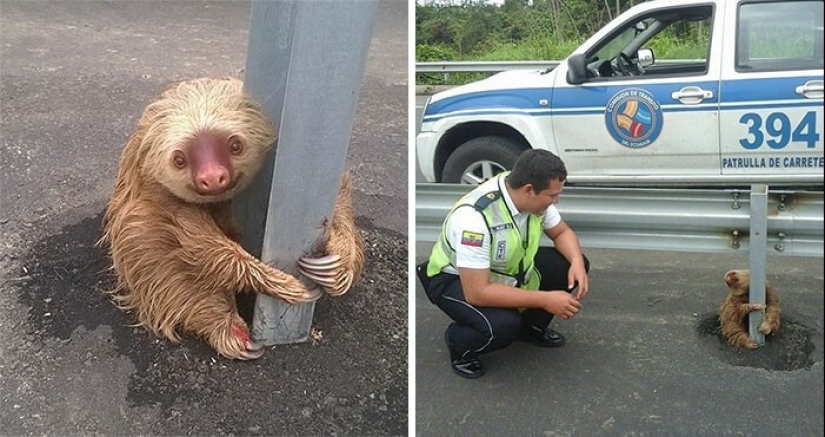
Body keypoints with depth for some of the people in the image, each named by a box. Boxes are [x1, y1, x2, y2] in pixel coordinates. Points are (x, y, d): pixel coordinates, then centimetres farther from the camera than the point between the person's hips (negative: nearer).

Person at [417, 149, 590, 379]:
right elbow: (477, 293, -37)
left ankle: (532, 325, 16)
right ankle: (459, 343, 0)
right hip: (455, 279, -7)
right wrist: (545, 300, -33)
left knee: (570, 266, -8)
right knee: (502, 325, -34)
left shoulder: (534, 197, -16)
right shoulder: (474, 217, -38)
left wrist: (577, 263, -19)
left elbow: (562, 232, 3)